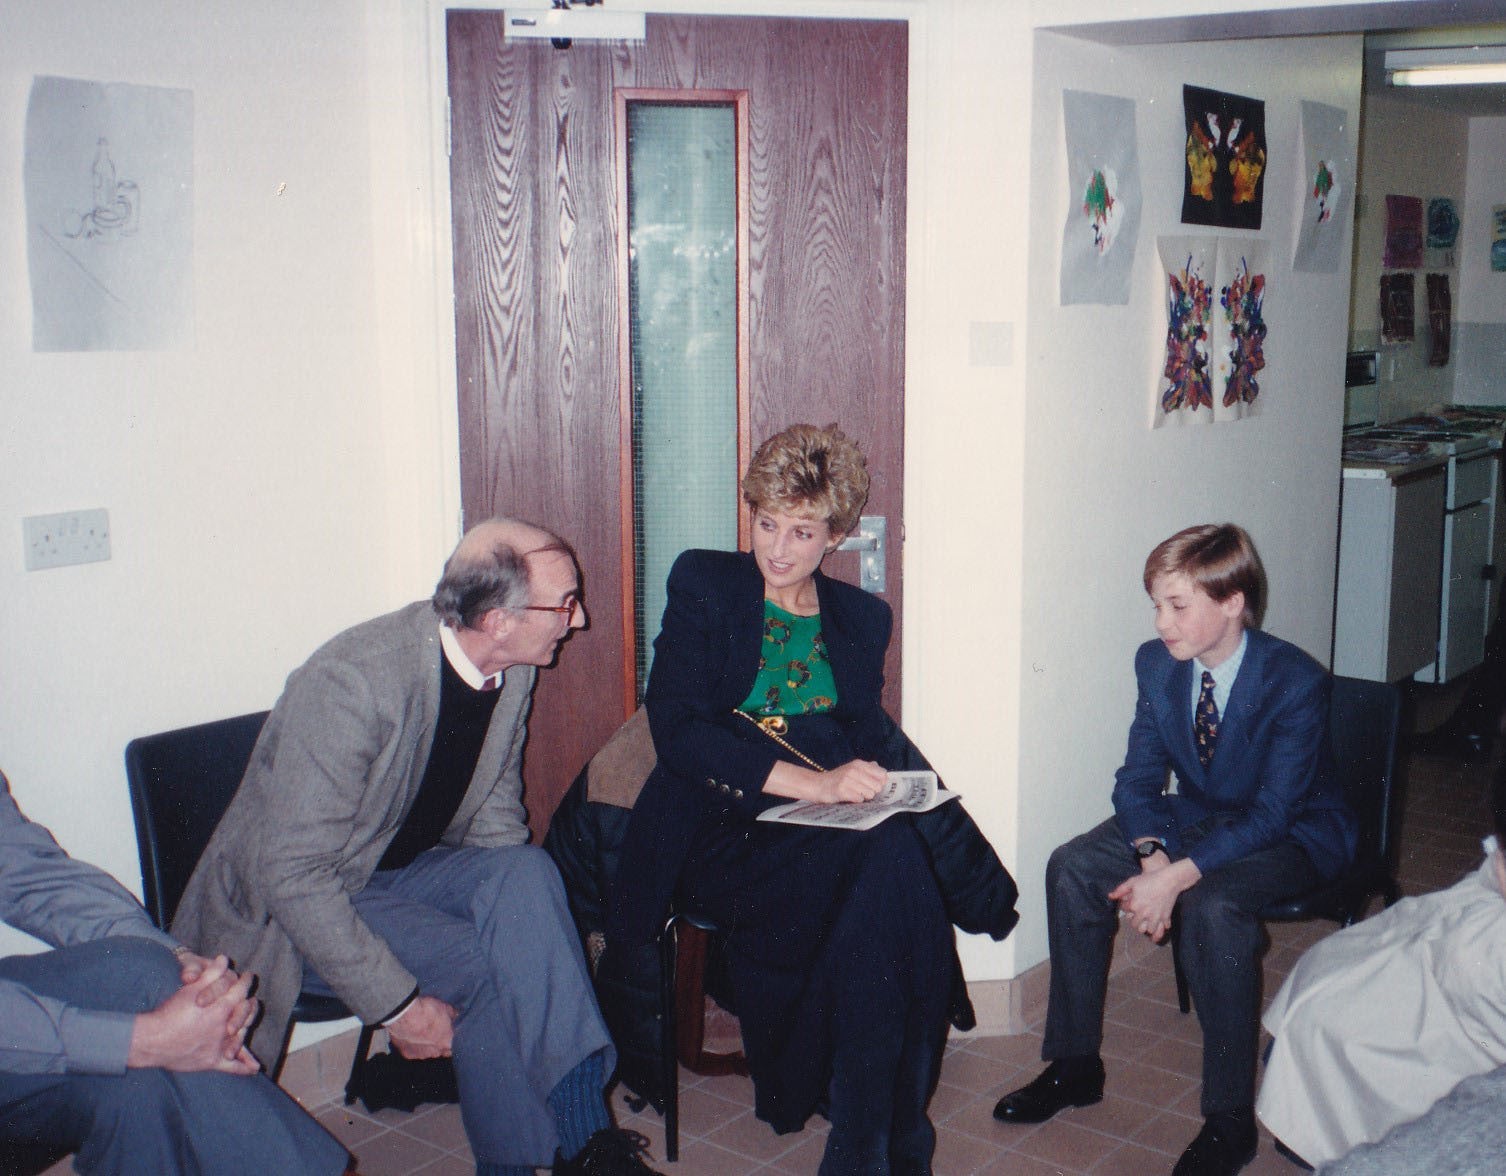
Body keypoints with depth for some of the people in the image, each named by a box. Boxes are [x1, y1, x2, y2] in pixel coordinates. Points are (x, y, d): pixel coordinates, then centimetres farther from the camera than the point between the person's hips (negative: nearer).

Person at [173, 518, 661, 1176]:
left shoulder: (511, 670, -7)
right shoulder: (353, 683, -30)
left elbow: (494, 816, 6)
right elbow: (293, 874, -29)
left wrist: (516, 910, -11)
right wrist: (397, 1005, -28)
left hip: (404, 869, 6)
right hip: (293, 908, -6)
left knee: (528, 872, -24)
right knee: (481, 962, -27)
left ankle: (580, 1118, -23)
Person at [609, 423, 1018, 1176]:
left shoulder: (861, 618, 18)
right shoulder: (702, 585, 5)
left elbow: (873, 735, 16)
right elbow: (676, 728, -9)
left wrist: (879, 774, -10)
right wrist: (810, 781, -21)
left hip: (832, 822, 4)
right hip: (719, 826, -4)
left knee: (897, 853, -32)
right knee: (885, 864, -31)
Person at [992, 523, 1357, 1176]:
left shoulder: (1296, 681, -27)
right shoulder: (1156, 662, -10)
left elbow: (1270, 814, -29)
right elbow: (1138, 778, -6)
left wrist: (1178, 876, -38)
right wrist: (1152, 857, -26)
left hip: (1293, 834, -6)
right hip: (1195, 815, 6)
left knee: (1213, 903, -36)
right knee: (1073, 868, -13)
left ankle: (1230, 1119, -21)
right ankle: (1075, 1065, 1)